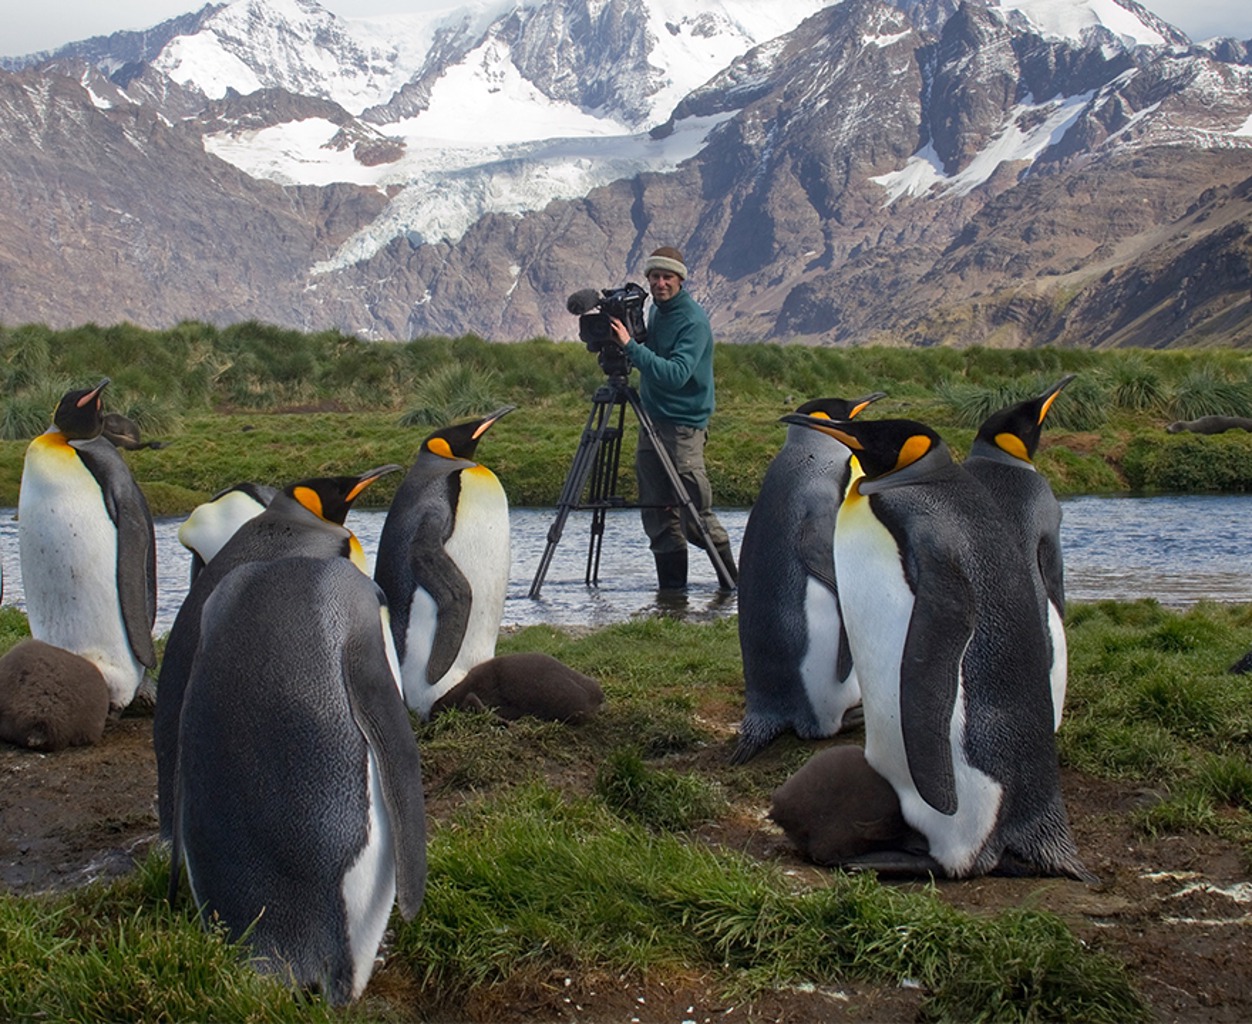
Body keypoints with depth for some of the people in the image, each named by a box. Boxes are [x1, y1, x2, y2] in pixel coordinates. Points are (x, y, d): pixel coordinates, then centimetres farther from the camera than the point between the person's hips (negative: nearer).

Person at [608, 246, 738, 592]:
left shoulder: (694, 320, -15)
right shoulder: (655, 310, 11)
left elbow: (676, 374, -27)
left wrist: (631, 345, -29)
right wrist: (627, 344, 10)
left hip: (684, 426, -8)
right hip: (651, 421, 8)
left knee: (694, 512, -8)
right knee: (656, 511, 5)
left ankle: (732, 581, 7)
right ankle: (671, 586, 12)